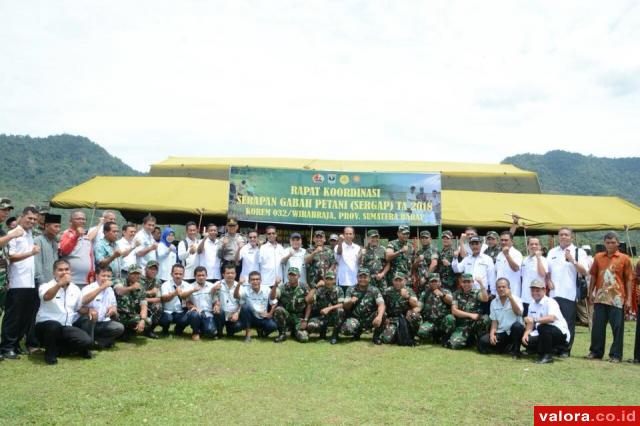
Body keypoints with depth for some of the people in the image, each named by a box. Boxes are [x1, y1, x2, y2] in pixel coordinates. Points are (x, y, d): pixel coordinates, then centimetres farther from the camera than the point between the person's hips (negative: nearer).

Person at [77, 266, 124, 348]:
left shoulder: (110, 290, 8)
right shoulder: (89, 288, -12)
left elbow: (114, 306, 18)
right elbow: (83, 301, -34)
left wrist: (113, 309, -8)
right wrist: (102, 287, -35)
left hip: (102, 323, 5)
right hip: (87, 322, -5)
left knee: (119, 328, -19)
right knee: (91, 313, -37)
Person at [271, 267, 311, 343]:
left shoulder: (304, 288, -5)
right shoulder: (282, 287, -6)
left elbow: (308, 305, -2)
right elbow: (272, 298, -22)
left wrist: (305, 320, -8)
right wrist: (275, 285, -36)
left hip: (299, 317, 0)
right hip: (286, 316, 0)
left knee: (304, 338, -21)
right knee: (278, 309, -32)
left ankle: (295, 331, 17)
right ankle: (282, 334, -10)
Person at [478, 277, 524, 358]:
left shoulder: (515, 299, -3)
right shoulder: (494, 302, 8)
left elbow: (518, 313, -23)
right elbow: (494, 321, 7)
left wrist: (510, 297, -27)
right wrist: (492, 334, -9)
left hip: (514, 331, -3)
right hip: (501, 333, 3)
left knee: (517, 325, -37)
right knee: (483, 342, -20)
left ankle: (515, 351, -13)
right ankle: (508, 348, -1)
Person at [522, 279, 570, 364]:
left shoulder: (550, 302, -15)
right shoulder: (532, 305, 9)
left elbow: (552, 318, -34)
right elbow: (530, 323, 10)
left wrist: (535, 320, -44)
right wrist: (526, 333, -9)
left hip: (561, 334, -8)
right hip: (545, 335, 8)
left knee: (542, 327, -35)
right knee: (527, 340, -16)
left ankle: (547, 355, -17)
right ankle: (556, 350, 6)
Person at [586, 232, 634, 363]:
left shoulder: (624, 258, 0)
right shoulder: (598, 257, 7)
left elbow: (629, 280, 0)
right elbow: (593, 276, 12)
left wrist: (629, 299, -5)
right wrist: (591, 292, 6)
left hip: (617, 299, -2)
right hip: (600, 298, 3)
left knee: (617, 327, 3)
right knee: (597, 326, 8)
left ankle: (616, 355, 12)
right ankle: (596, 352, 19)